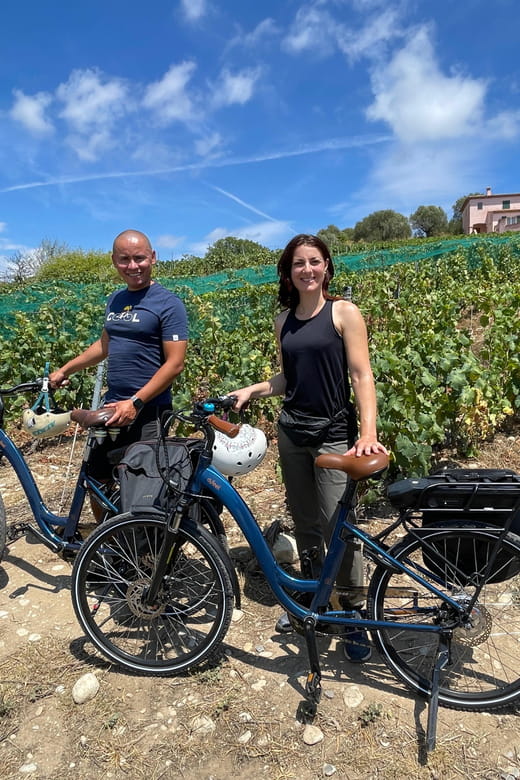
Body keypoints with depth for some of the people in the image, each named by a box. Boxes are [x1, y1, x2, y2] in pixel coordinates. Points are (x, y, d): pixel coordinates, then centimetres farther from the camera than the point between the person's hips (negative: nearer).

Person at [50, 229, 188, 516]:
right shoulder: (115, 300, 12)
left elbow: (175, 363, -15)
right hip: (112, 407, 7)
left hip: (147, 412, -7)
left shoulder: (168, 303, -10)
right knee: (96, 482, 15)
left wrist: (135, 403, -20)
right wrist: (65, 369, 26)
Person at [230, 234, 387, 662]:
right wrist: (252, 390, 3)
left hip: (334, 433, -5)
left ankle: (354, 615, 15)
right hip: (291, 431, 5)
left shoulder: (344, 312, -5)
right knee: (305, 523, 14)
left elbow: (362, 375, -11)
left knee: (339, 528, -6)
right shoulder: (284, 320, 9)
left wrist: (369, 433, -22)